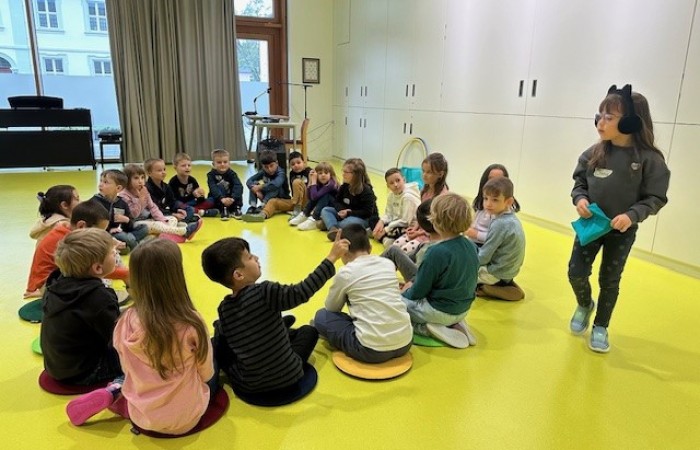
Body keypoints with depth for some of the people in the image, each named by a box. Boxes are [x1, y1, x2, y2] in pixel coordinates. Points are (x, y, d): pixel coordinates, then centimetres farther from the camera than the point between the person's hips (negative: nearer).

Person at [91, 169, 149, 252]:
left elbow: (130, 226, 7)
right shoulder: (96, 201, -6)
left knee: (144, 228, -3)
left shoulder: (122, 203, 5)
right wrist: (109, 229, -18)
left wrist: (127, 220, -14)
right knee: (124, 237, -35)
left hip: (120, 232, 6)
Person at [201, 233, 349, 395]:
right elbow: (302, 292, -27)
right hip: (287, 375, -2)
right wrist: (331, 258, -25)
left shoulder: (223, 308, -7)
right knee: (309, 331, 20)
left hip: (248, 385, 3)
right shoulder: (264, 292, -24)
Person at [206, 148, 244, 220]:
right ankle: (223, 210, -24)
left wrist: (233, 198, -44)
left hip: (231, 201, 1)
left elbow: (239, 186, -26)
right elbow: (213, 189, -27)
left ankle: (235, 209, -12)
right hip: (217, 201, -1)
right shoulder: (211, 175, -11)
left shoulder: (231, 174, -8)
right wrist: (222, 199, -46)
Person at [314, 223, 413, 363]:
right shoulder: (388, 263, 9)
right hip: (405, 343, 5)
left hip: (371, 350, -5)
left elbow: (331, 308, 13)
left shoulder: (345, 273, -3)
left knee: (321, 316, 14)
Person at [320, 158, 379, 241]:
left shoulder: (366, 191, -19)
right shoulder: (345, 186, 1)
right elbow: (336, 201, 3)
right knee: (325, 210, -9)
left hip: (365, 219, -7)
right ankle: (333, 228, -35)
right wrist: (342, 210, -19)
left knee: (349, 222, -40)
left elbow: (367, 212, -23)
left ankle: (329, 224, -20)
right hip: (346, 213, 7)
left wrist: (348, 213, -27)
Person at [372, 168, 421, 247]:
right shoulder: (391, 195, 2)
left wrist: (386, 230, -19)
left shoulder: (408, 197, -22)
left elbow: (405, 221, -23)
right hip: (398, 223, 9)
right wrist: (381, 222, -18)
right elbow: (388, 214, 5)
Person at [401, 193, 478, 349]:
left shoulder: (437, 252, -26)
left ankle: (426, 329, -6)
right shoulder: (471, 246, -3)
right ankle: (454, 324, 11)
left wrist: (406, 292, 7)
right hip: (462, 309, 7)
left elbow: (419, 292, -17)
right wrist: (413, 284, 11)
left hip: (440, 311, -7)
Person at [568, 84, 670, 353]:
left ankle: (600, 327, 30)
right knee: (576, 273, 1)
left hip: (623, 231, -2)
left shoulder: (649, 159, -15)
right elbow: (579, 181, 6)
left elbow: (655, 198, -11)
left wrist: (632, 215, -26)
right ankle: (585, 304, 35)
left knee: (609, 280, 10)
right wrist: (580, 198, -14)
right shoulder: (594, 153, -6)